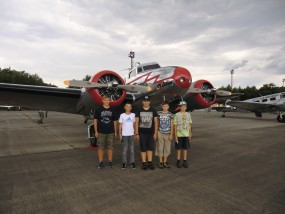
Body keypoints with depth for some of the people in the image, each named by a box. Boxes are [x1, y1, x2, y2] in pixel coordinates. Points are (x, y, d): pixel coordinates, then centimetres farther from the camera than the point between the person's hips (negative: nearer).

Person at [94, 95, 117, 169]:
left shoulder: (112, 110, 5)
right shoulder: (99, 109, 0)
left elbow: (114, 121, 9)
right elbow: (95, 120, 2)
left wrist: (115, 131, 7)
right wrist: (96, 131, -2)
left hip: (110, 132, 2)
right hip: (101, 132, -1)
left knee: (110, 147, 9)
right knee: (100, 147, 5)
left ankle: (110, 161, 22)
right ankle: (100, 162, 17)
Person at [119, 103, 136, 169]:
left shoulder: (133, 115, 5)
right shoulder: (122, 115, 0)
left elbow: (134, 124, 8)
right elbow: (120, 125, 2)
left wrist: (135, 133, 2)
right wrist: (120, 134, -3)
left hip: (131, 134, 2)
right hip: (124, 134, -1)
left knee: (132, 149, 7)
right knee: (124, 149, 5)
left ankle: (132, 162, 16)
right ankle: (124, 163, 15)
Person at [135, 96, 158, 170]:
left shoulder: (153, 110, 4)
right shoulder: (139, 110, 3)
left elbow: (155, 122, 5)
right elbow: (136, 122, 3)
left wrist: (155, 133, 0)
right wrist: (137, 133, -2)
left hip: (151, 133, 1)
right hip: (142, 133, -1)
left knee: (150, 148, 7)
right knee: (143, 149, 4)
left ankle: (150, 163, 18)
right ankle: (144, 163, 13)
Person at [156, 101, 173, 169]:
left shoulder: (170, 114, 0)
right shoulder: (158, 113, -1)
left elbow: (172, 125, 1)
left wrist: (171, 134, -4)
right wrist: (156, 133, 0)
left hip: (167, 134, 1)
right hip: (160, 133, -1)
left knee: (167, 148, 8)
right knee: (160, 148, 4)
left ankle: (165, 162, 22)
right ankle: (161, 162, 16)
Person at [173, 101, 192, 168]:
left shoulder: (188, 114, 4)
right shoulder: (177, 115, -6)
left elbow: (190, 125, 9)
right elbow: (175, 125, -5)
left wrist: (190, 134, 7)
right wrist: (175, 135, -7)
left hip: (186, 134, 3)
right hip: (179, 134, -3)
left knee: (185, 148, 10)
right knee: (179, 148, 6)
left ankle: (185, 161, 21)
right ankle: (178, 162, 18)